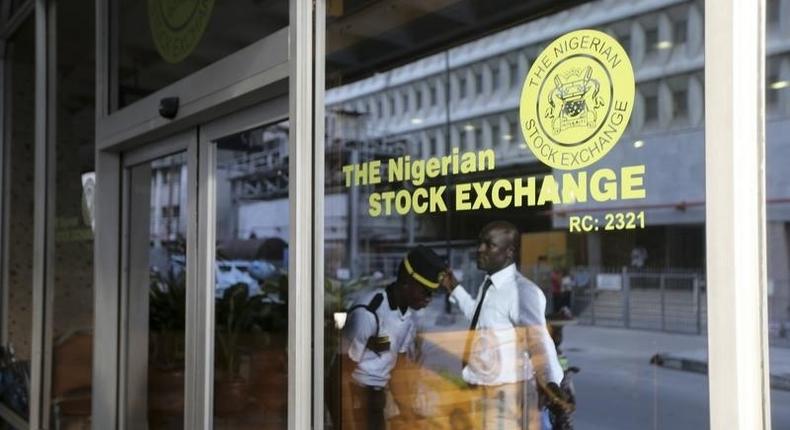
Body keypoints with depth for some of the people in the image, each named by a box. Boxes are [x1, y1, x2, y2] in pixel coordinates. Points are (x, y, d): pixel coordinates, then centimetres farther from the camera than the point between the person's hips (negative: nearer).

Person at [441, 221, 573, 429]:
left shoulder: (523, 291, -22)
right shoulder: (488, 285, 6)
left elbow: (538, 341, -35)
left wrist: (551, 384, -52)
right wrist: (453, 288, 24)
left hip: (506, 397, -9)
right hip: (481, 393, 9)